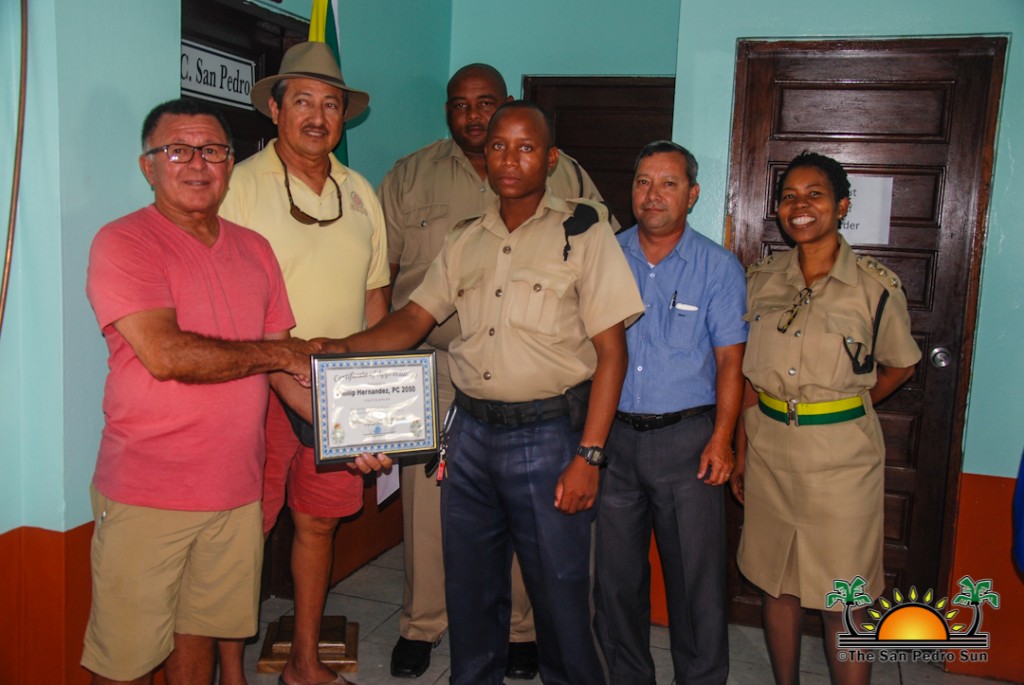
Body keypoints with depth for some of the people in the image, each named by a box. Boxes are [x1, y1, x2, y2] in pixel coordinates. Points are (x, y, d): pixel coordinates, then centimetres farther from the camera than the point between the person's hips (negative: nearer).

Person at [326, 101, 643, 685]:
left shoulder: (584, 232, -4)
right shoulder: (467, 240, 11)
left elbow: (611, 352, -8)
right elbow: (415, 318, 9)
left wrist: (588, 456, -13)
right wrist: (340, 347, -9)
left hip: (547, 436, -4)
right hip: (471, 430, 5)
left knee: (559, 592, 5)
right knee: (470, 588, 16)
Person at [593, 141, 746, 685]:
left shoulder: (719, 267, -1)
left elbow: (729, 361, -1)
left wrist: (721, 439, -10)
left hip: (686, 438, -2)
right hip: (611, 434, 3)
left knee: (696, 576, 4)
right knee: (616, 573, 13)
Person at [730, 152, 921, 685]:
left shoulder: (876, 286, -6)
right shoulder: (761, 280, 3)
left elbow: (900, 366, 8)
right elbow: (748, 373, 8)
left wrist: (842, 410, 0)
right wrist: (741, 450, 6)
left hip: (841, 455, -3)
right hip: (769, 450, 4)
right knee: (778, 587, 15)